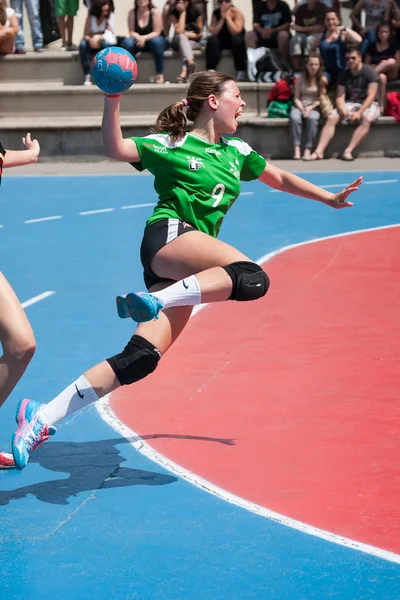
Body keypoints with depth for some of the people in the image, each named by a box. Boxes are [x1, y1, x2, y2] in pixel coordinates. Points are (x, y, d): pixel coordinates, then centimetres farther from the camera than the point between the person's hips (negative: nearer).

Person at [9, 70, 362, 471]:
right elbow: (116, 149, -6)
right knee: (252, 278, -31)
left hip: (187, 269, 6)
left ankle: (43, 418, -14)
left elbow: (280, 179, 39)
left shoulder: (236, 152, 25)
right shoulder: (170, 145, 6)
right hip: (169, 236, -6)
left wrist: (329, 198, 38)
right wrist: (112, 101, -19)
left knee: (139, 358, -11)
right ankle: (154, 300, -36)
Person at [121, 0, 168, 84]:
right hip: (138, 40, 2)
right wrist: (139, 38, -27)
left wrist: (144, 38, -29)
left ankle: (160, 74, -29)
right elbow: (132, 32, -5)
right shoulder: (132, 12, -6)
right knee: (127, 42, -28)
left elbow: (157, 32, -14)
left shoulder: (155, 12, -12)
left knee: (156, 41, -37)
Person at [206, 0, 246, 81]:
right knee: (212, 40, -26)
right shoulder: (216, 13, -7)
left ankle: (241, 72, -27)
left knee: (236, 38, -35)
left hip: (237, 42, -3)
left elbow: (235, 31, -29)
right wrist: (222, 19, -25)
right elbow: (213, 32, -17)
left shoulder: (237, 13, -16)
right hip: (221, 41, 3)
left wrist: (227, 16, -26)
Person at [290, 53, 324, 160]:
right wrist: (302, 109, -14)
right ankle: (297, 149, -38)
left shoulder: (322, 79, 4)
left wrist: (310, 108, -14)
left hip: (314, 107, -1)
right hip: (300, 106, 1)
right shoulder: (300, 78, 6)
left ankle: (308, 150, -37)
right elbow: (296, 98, 4)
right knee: (294, 118, -34)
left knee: (312, 118, -36)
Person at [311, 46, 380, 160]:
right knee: (331, 118, -20)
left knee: (367, 119, -37)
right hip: (350, 104, 4)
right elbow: (340, 97, 1)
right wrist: (342, 109, -22)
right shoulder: (344, 75, 7)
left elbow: (371, 96, -14)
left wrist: (359, 112, -26)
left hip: (367, 104, -4)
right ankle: (319, 151, -30)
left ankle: (348, 151, -44)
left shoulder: (370, 72, -7)